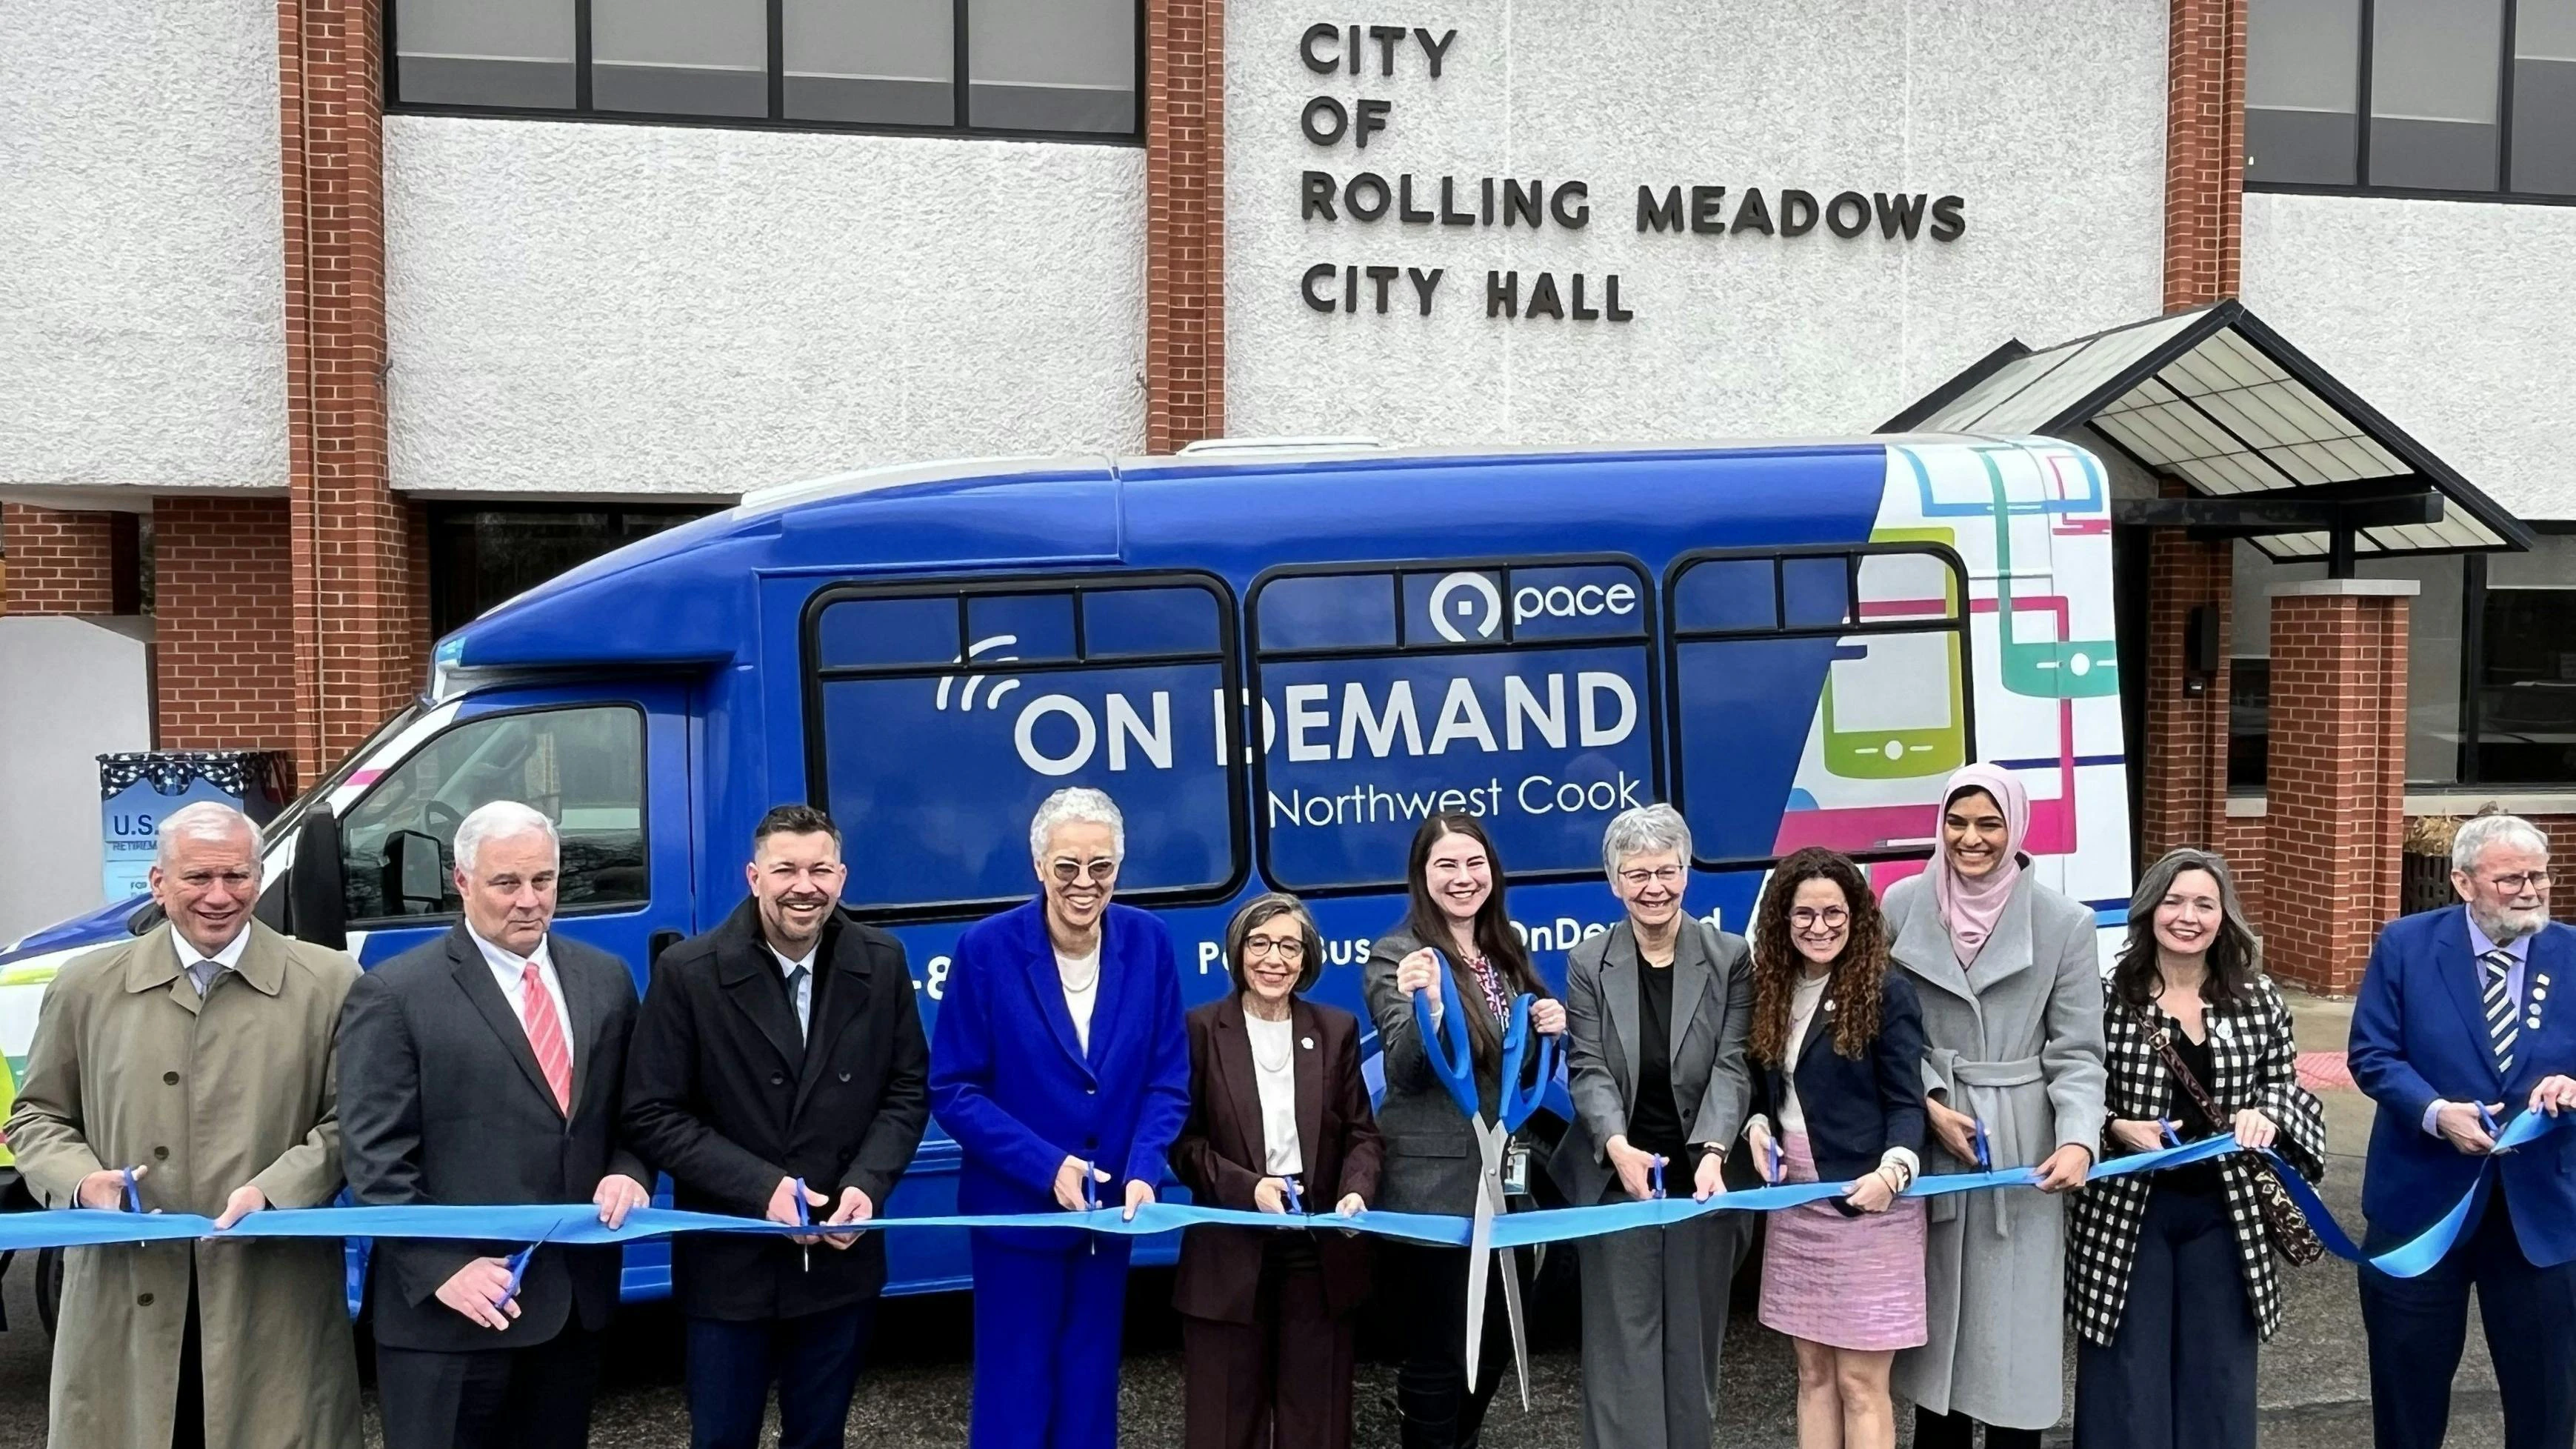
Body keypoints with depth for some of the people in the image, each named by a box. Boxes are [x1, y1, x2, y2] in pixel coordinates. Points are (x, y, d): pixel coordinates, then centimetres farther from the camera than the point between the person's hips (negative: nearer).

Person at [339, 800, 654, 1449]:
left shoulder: (606, 978, 8)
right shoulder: (395, 994, -7)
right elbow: (377, 1158, -9)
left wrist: (628, 1173, -6)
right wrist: (441, 1269, -17)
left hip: (575, 1299, 5)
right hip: (451, 1311, -5)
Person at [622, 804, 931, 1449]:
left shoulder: (881, 963, -4)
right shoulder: (688, 973, -12)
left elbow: (908, 1089, 3)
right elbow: (652, 1116, -11)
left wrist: (868, 1185, -14)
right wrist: (760, 1187, -20)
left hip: (842, 1258, 2)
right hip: (730, 1264, -2)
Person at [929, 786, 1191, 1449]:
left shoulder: (1148, 942, -6)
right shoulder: (987, 948, -14)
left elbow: (1168, 1079, -2)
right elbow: (953, 1091, -11)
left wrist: (1143, 1172, -16)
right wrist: (1046, 1166, -20)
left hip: (1111, 1209, 3)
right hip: (1017, 1209, -3)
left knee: (1091, 1393, 17)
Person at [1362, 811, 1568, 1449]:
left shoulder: (1506, 954, 9)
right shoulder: (1395, 956, -11)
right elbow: (1406, 1074, -19)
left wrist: (1549, 1030, -4)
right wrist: (1424, 1005, -37)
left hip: (1505, 1181, 7)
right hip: (1435, 1188, -7)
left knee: (1495, 1345, 18)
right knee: (1440, 1350, 3)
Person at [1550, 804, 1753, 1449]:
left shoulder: (1729, 958, -1)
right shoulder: (1588, 963, 0)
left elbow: (1732, 1066, -8)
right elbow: (1588, 1069, -8)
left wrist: (1712, 1153, -24)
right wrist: (1618, 1146, -25)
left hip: (1699, 1180, 0)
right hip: (1616, 1183, 0)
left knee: (1693, 1343, 11)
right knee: (1622, 1345, 4)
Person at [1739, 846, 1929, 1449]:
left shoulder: (1886, 992, -9)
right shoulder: (1769, 990, 7)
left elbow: (1906, 1101, -11)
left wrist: (1893, 1169, -28)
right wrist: (1758, 1125, -6)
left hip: (1866, 1204, -5)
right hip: (1794, 1203, 6)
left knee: (1860, 1383, 1)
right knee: (1813, 1373, 13)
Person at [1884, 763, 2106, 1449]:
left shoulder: (2064, 922, -5)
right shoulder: (1903, 905, -2)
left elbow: (2077, 1051, -5)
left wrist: (2078, 1138, -21)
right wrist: (1929, 1103, -11)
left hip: (2022, 1143, -2)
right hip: (1926, 1136, 2)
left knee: (2013, 1315, 4)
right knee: (1937, 1303, 13)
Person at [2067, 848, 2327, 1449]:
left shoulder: (2257, 998, 3)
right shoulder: (2105, 997, -7)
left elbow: (2287, 1083, 10)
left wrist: (2265, 1113, -11)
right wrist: (2117, 1129, -19)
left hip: (2225, 1212, 3)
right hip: (2128, 1212, -3)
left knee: (2219, 1380, 13)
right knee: (2128, 1382, 5)